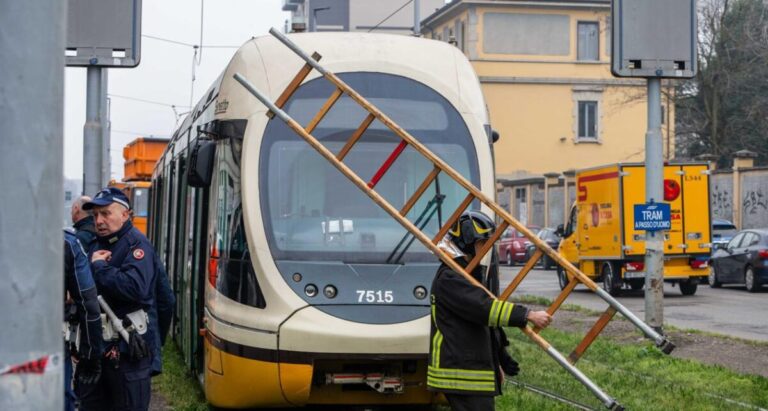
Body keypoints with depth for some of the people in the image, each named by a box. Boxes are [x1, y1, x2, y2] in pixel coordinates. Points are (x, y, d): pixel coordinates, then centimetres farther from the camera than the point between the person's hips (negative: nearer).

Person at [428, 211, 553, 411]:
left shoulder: (470, 273, 19)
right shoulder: (449, 278, -15)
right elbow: (484, 308, -27)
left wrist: (494, 363, 26)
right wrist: (528, 316, -29)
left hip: (476, 369, 11)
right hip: (461, 374, -11)